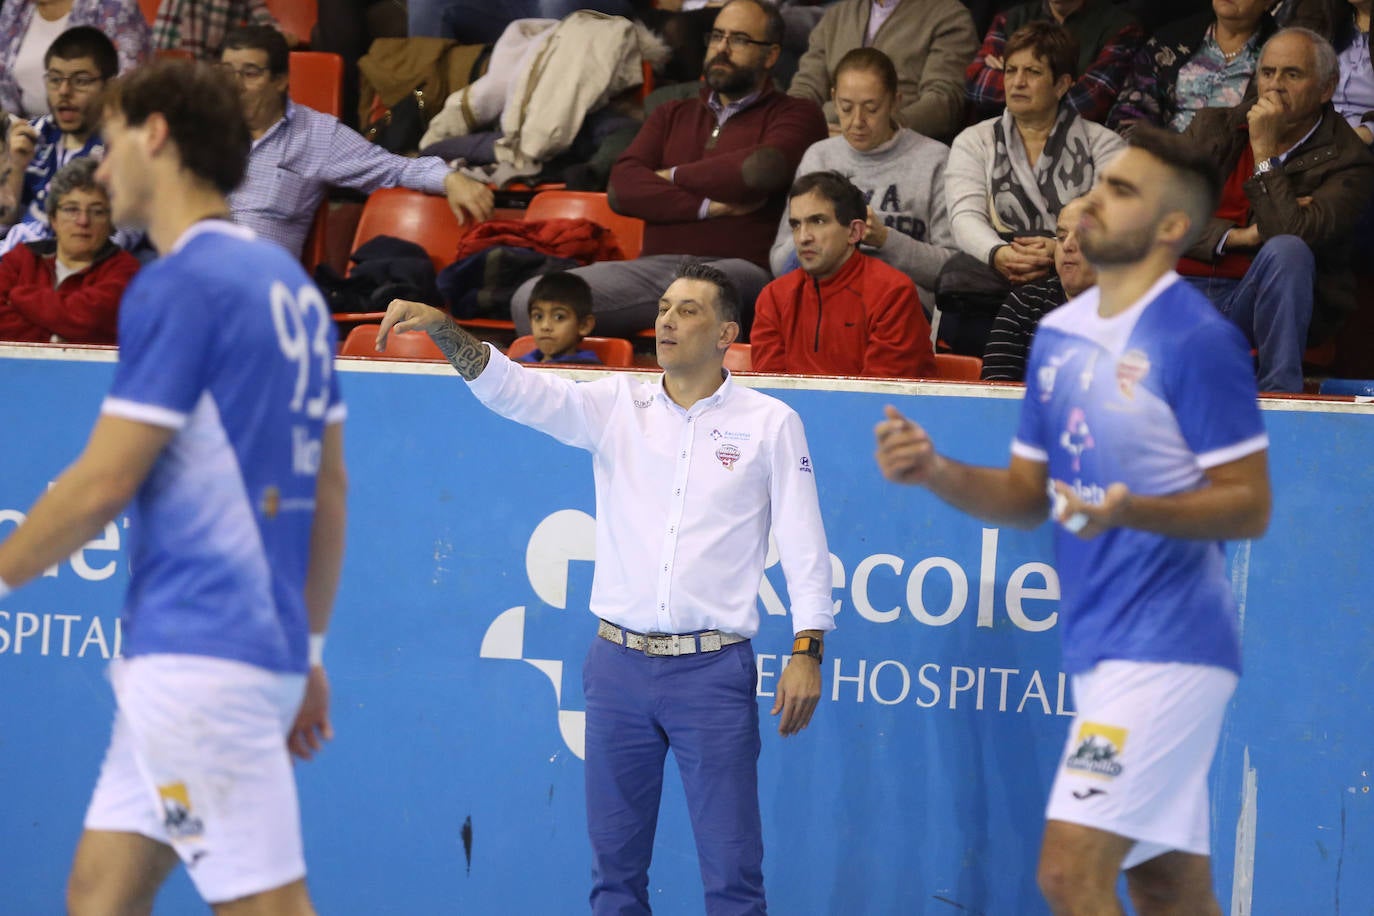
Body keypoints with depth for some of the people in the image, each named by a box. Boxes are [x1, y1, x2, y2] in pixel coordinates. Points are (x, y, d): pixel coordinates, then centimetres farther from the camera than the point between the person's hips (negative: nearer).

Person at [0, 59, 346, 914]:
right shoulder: (291, 285, 15)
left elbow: (103, 484, -13)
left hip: (201, 656, -9)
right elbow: (329, 488, 18)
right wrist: (308, 648, 22)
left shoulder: (178, 284, -12)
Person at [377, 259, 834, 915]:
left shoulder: (770, 424, 2)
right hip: (619, 663, 3)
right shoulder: (616, 405, 8)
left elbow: (803, 542, 1)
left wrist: (807, 652, -7)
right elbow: (512, 389, -2)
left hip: (714, 669, -3)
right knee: (615, 863, 8)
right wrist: (441, 327, -18)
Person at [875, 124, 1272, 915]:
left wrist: (1134, 512, -29)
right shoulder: (1059, 336, 12)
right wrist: (938, 473, -2)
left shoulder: (1199, 341, -12)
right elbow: (1027, 496, 17)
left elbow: (1250, 506, -12)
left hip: (1165, 649, -8)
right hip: (1100, 644, 8)